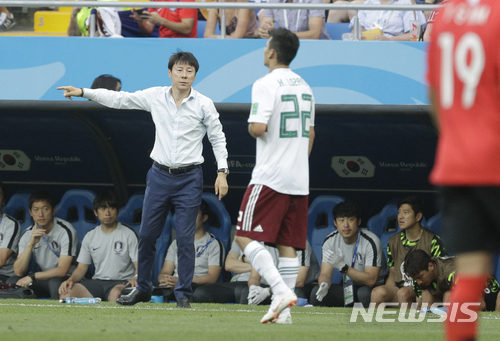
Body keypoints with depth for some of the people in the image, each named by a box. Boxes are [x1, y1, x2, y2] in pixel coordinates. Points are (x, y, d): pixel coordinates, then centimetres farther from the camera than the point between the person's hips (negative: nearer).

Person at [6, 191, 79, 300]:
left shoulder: (66, 231, -15)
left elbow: (62, 271, -19)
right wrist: (30, 244, -21)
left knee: (55, 282, -37)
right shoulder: (27, 235, 1)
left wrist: (32, 277, -20)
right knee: (12, 282, -18)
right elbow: (18, 272, -9)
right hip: (43, 280, 5)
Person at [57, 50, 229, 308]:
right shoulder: (155, 97, 2)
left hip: (189, 179, -3)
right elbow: (120, 99, 5)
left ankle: (183, 293, 5)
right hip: (160, 175, 3)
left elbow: (217, 138, 4)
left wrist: (222, 172, -4)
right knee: (147, 234, 6)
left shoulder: (204, 105, -3)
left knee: (185, 237, -5)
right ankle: (143, 289, 20)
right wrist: (83, 92, 0)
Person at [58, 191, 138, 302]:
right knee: (66, 291, -24)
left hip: (121, 282, -4)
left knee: (116, 293, -43)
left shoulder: (128, 234, 4)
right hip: (97, 282, 4)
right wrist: (71, 280, -8)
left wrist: (135, 279, -26)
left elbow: (139, 264, -2)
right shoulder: (90, 236, 16)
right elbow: (81, 268, 15)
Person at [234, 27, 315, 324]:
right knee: (287, 244, 6)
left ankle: (281, 290, -19)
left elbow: (259, 128, -21)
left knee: (246, 236, -4)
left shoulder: (266, 84, -11)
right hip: (299, 180, 7)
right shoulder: (304, 87, 14)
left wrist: (251, 126, 1)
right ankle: (285, 310, 2)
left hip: (270, 177, -7)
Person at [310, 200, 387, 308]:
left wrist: (342, 267, -36)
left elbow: (371, 280, -25)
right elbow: (325, 274, -6)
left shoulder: (370, 242, -20)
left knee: (364, 293, -38)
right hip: (349, 286, 5)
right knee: (317, 293, -19)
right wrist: (324, 285, -32)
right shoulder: (330, 241, -4)